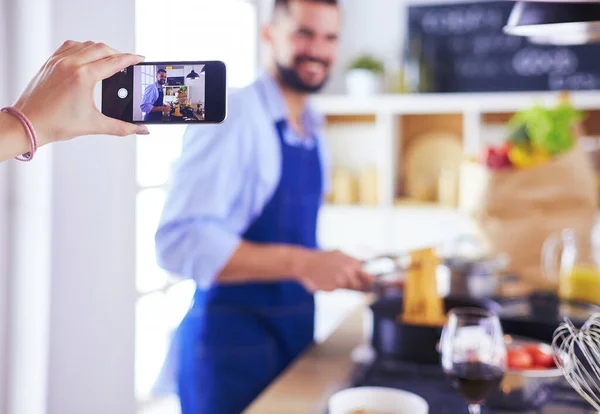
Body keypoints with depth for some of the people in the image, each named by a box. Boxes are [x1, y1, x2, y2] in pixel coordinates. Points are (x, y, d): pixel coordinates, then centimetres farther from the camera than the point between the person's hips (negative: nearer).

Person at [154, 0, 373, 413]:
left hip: (296, 332, 8)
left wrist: (342, 270, 7)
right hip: (231, 340, -8)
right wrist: (301, 262, -29)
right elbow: (180, 242, -26)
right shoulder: (232, 117, -16)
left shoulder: (312, 132, 10)